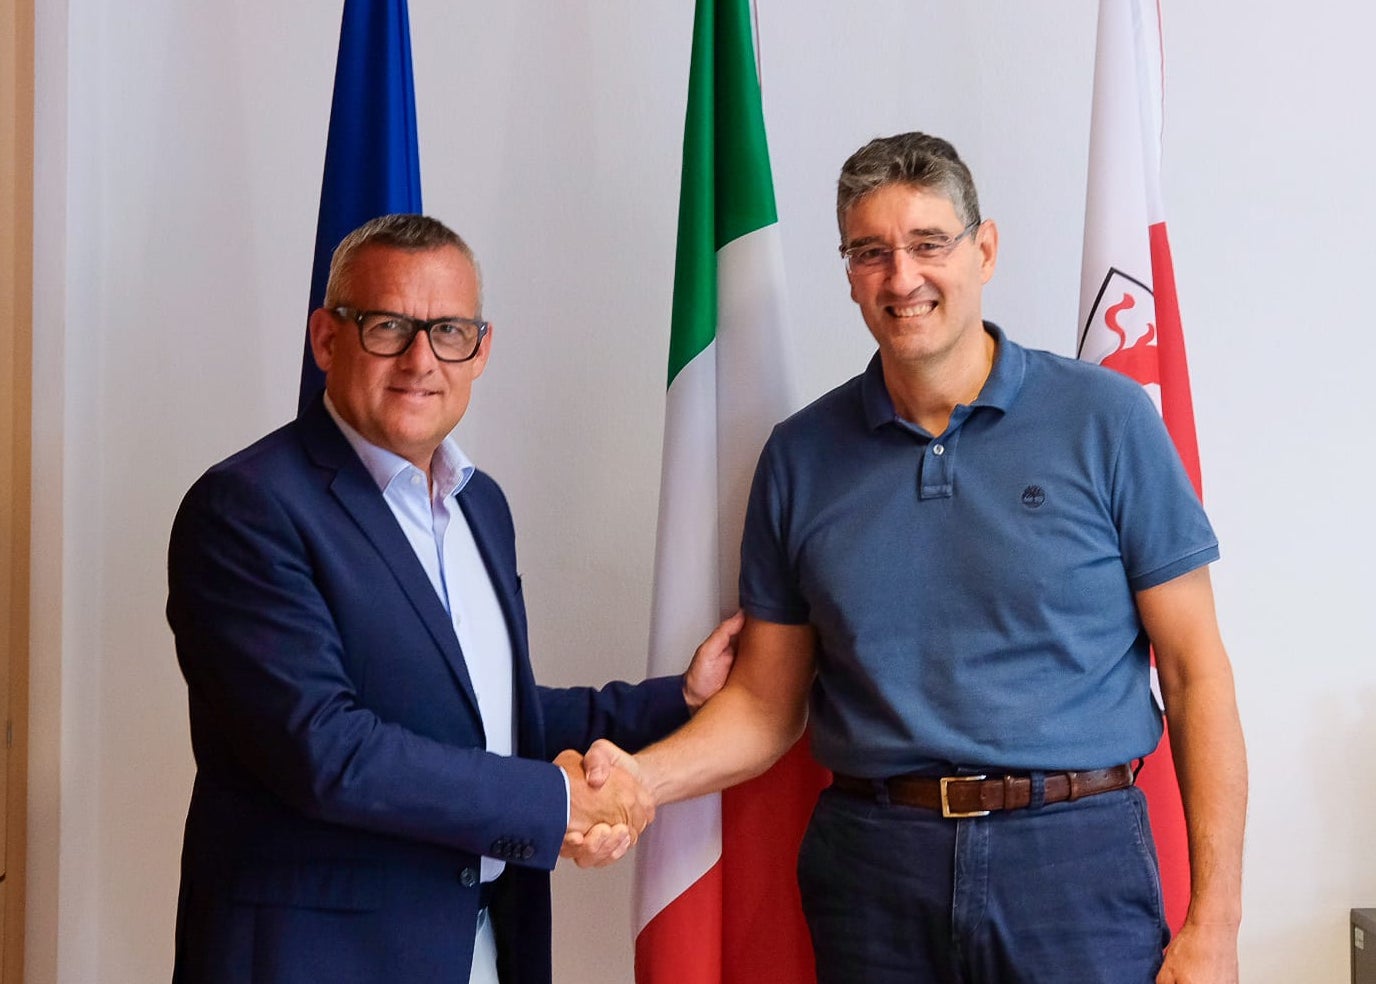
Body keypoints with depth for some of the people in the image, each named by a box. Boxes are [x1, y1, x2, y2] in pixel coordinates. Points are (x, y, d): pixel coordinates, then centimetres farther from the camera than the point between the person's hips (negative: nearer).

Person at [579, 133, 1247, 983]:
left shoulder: (1105, 419, -2)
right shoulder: (802, 456, 6)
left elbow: (1197, 675, -2)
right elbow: (768, 703, 9)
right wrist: (638, 777, -10)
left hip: (1072, 859, -2)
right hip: (872, 871, 3)